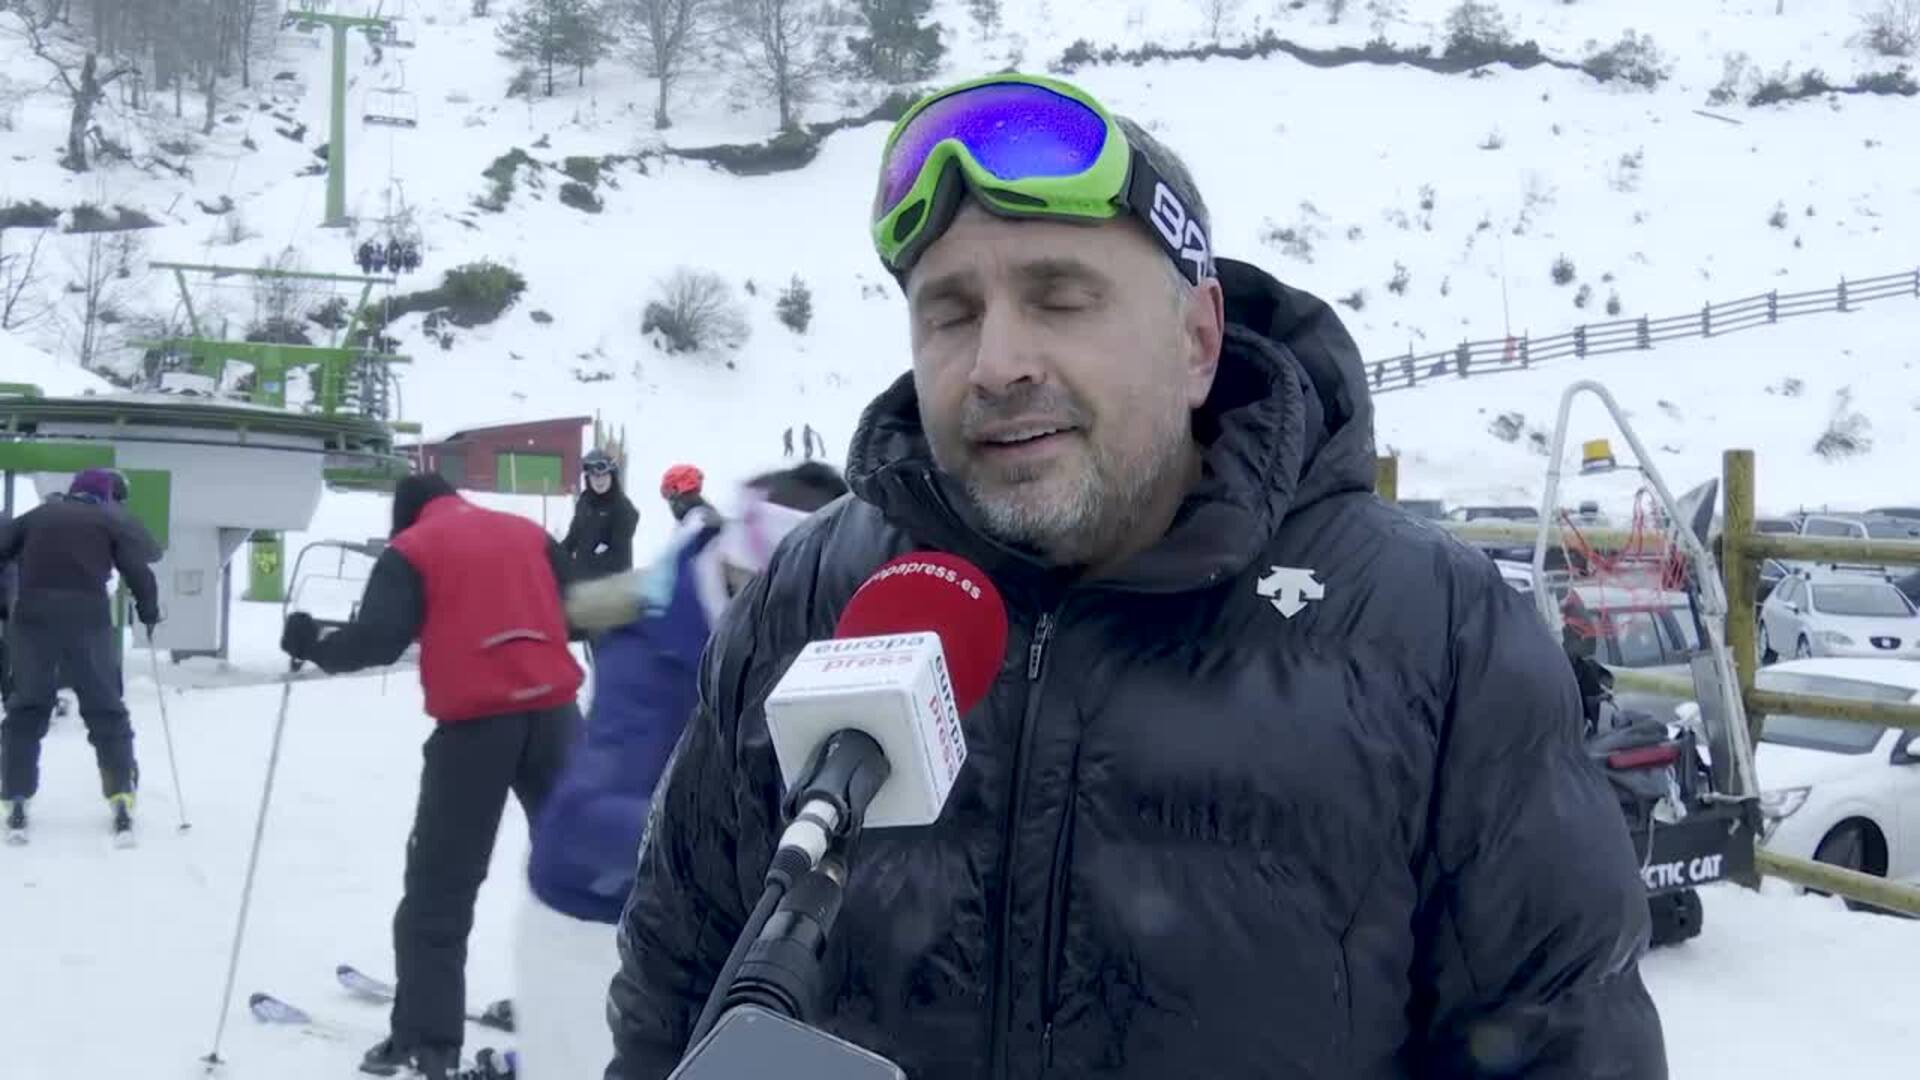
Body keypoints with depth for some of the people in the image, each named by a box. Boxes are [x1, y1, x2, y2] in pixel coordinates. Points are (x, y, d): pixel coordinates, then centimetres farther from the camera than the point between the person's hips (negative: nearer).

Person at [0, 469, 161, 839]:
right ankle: (121, 797, 0)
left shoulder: (37, 515, 19)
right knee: (106, 710, 7)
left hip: (32, 617, 2)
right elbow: (138, 570, 4)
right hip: (87, 619, -2)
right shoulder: (109, 521, 11)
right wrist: (149, 610, 18)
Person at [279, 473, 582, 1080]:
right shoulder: (529, 534, 16)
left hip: (475, 722, -3)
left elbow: (377, 640, -6)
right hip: (552, 711, 4)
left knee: (440, 884, 4)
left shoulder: (410, 549, 5)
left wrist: (313, 646, 10)